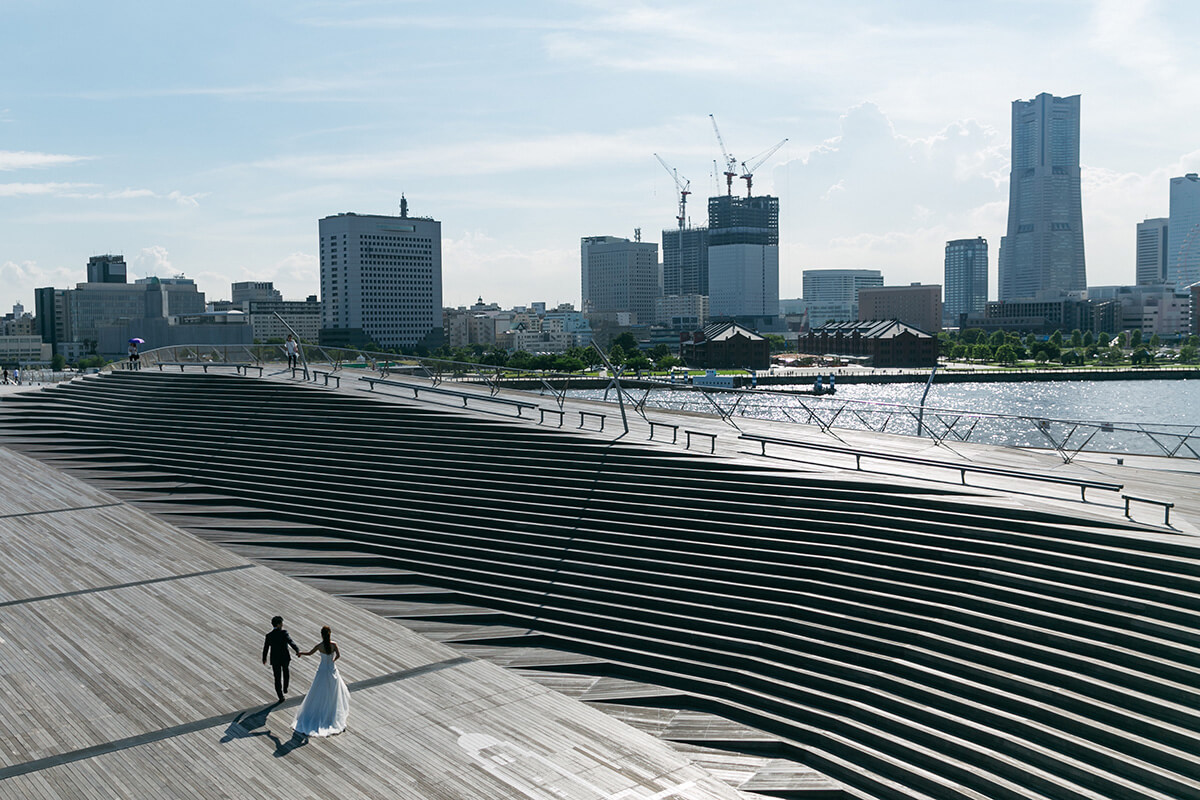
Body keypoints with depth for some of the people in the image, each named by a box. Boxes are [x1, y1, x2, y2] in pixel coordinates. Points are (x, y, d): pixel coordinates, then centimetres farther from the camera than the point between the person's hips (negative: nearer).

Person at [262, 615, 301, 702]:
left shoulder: (269, 635, -8)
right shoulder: (283, 633, -18)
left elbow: (265, 648, 0)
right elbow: (291, 642, -33)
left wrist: (264, 658, 17)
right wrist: (297, 650, -43)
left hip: (275, 659, 1)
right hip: (285, 658, -1)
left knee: (277, 678, 11)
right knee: (286, 670, 31)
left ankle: (281, 697, 13)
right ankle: (285, 688, 37)